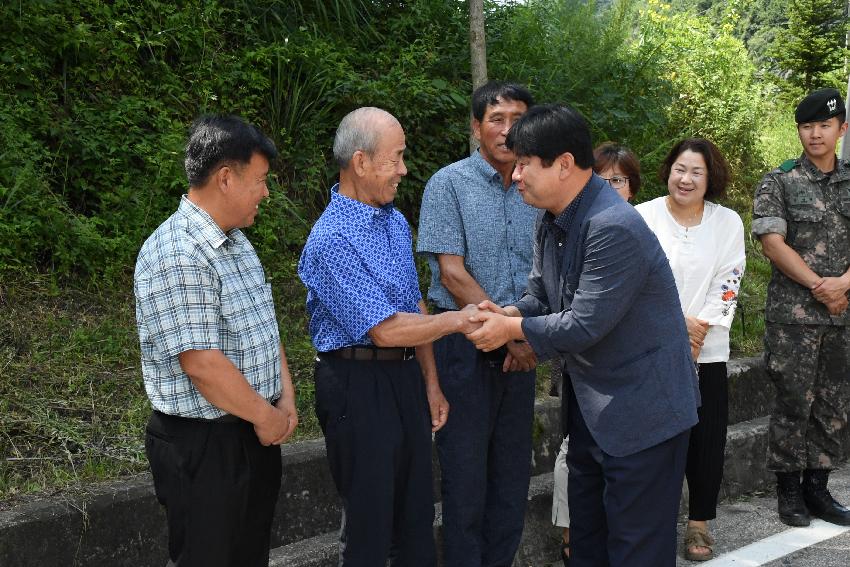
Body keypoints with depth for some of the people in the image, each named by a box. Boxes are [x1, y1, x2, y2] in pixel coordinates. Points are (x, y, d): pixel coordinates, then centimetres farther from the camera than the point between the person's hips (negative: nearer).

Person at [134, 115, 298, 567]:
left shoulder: (236, 242, 10)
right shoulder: (176, 256, -22)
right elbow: (201, 364, -25)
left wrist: (285, 398, 3)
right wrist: (265, 416, -14)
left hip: (255, 432, 9)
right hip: (203, 445, -9)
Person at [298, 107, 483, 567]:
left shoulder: (396, 223, 9)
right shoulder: (332, 241, -19)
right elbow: (385, 330, -21)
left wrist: (431, 383, 15)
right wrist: (458, 319, -11)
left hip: (406, 377, 8)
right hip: (358, 385, -8)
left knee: (417, 516, 16)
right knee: (369, 527, 3)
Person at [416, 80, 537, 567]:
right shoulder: (449, 184, -6)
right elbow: (451, 273, -13)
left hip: (521, 348, 5)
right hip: (465, 340, -5)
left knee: (514, 468, 10)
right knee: (466, 468, 2)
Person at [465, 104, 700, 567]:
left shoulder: (614, 229, -27)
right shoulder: (552, 220, 3)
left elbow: (584, 325, -26)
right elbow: (540, 293, 12)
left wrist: (512, 329, -13)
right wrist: (510, 314, -10)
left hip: (643, 411, -9)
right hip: (589, 403, 9)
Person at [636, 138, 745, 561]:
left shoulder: (728, 223, 5)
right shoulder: (641, 217, -1)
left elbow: (727, 284, 0)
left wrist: (700, 329, -10)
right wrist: (676, 323, -11)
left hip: (707, 350, 2)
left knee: (707, 437, 2)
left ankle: (699, 522, 16)